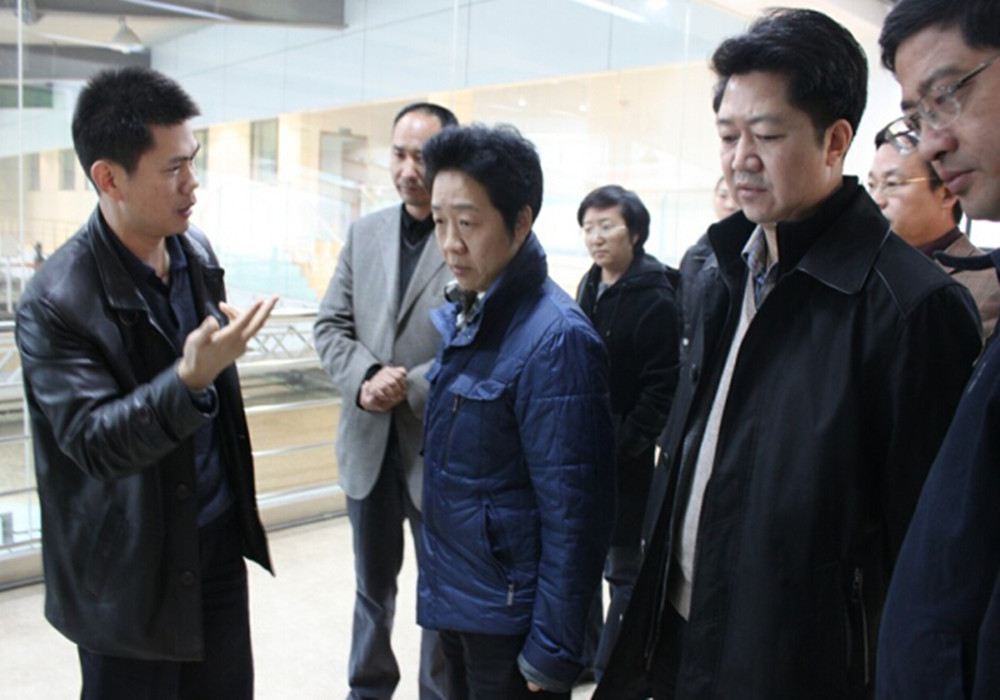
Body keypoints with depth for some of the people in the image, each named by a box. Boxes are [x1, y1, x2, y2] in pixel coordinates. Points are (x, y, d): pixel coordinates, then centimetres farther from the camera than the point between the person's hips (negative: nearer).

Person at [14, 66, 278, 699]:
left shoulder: (197, 251, 1)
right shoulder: (55, 303, -19)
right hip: (131, 571, -5)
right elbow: (94, 443, -23)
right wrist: (190, 379, -38)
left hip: (219, 537, 6)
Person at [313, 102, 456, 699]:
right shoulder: (365, 233, 6)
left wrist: (411, 387, -19)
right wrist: (365, 379, -11)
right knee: (372, 584, 22)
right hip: (368, 442, 5)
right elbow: (332, 325, 6)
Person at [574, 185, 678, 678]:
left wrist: (623, 446, -18)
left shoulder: (655, 299, -14)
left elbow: (661, 387, -17)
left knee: (623, 564, 7)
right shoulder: (590, 288, 8)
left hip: (624, 456, -7)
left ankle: (610, 665, 22)